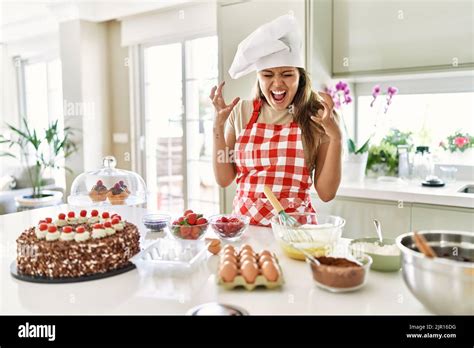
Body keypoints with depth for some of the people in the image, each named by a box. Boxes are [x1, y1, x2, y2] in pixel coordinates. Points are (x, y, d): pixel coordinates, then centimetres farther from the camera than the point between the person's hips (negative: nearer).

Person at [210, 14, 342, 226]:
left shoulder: (316, 119, -2)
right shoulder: (242, 112, 3)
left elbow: (326, 193, -2)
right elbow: (224, 179, 4)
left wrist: (335, 137, -12)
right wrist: (218, 125, -4)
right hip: (244, 224, 2)